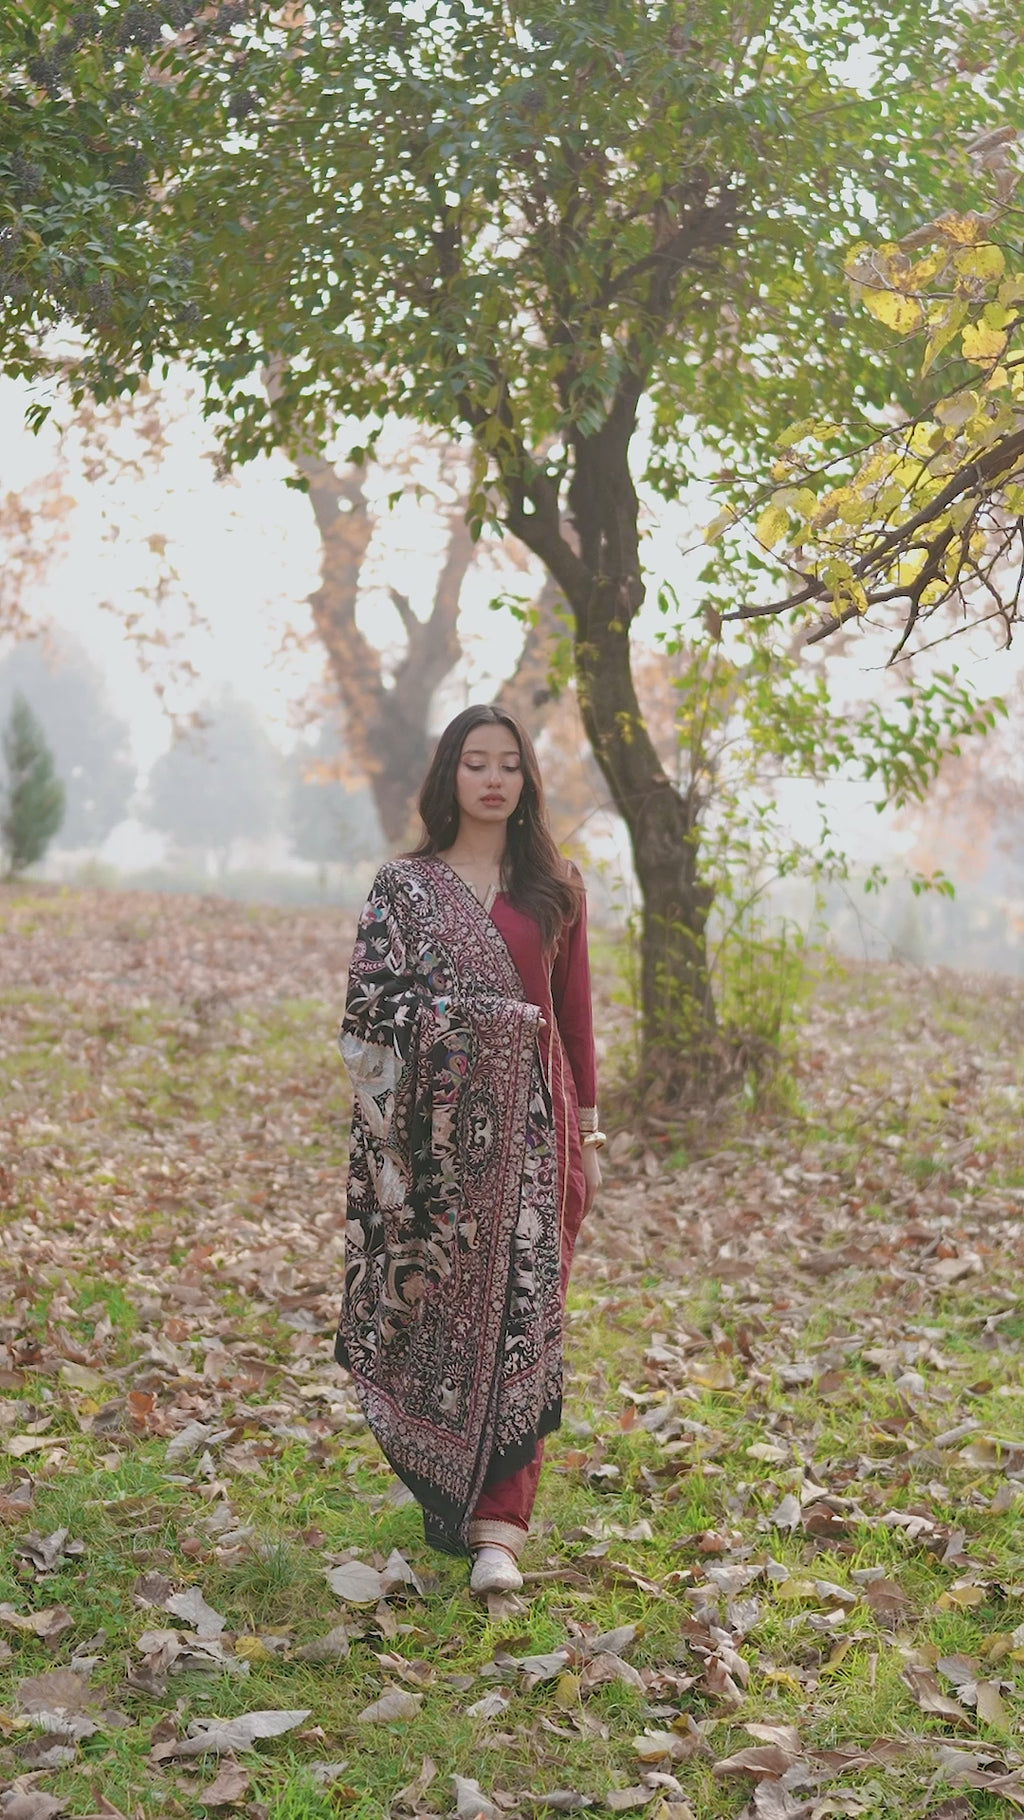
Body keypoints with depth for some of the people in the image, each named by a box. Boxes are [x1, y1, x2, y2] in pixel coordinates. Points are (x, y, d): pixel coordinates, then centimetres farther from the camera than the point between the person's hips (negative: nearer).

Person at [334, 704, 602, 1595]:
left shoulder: (555, 886, 10)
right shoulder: (405, 886, 5)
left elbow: (576, 1011, 10)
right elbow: (372, 1004, 1)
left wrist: (586, 1129, 9)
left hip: (530, 1122, 1)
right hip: (437, 1126, -1)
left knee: (519, 1312, -5)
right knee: (439, 1311, 5)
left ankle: (498, 1527, -3)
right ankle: (446, 1498, 23)